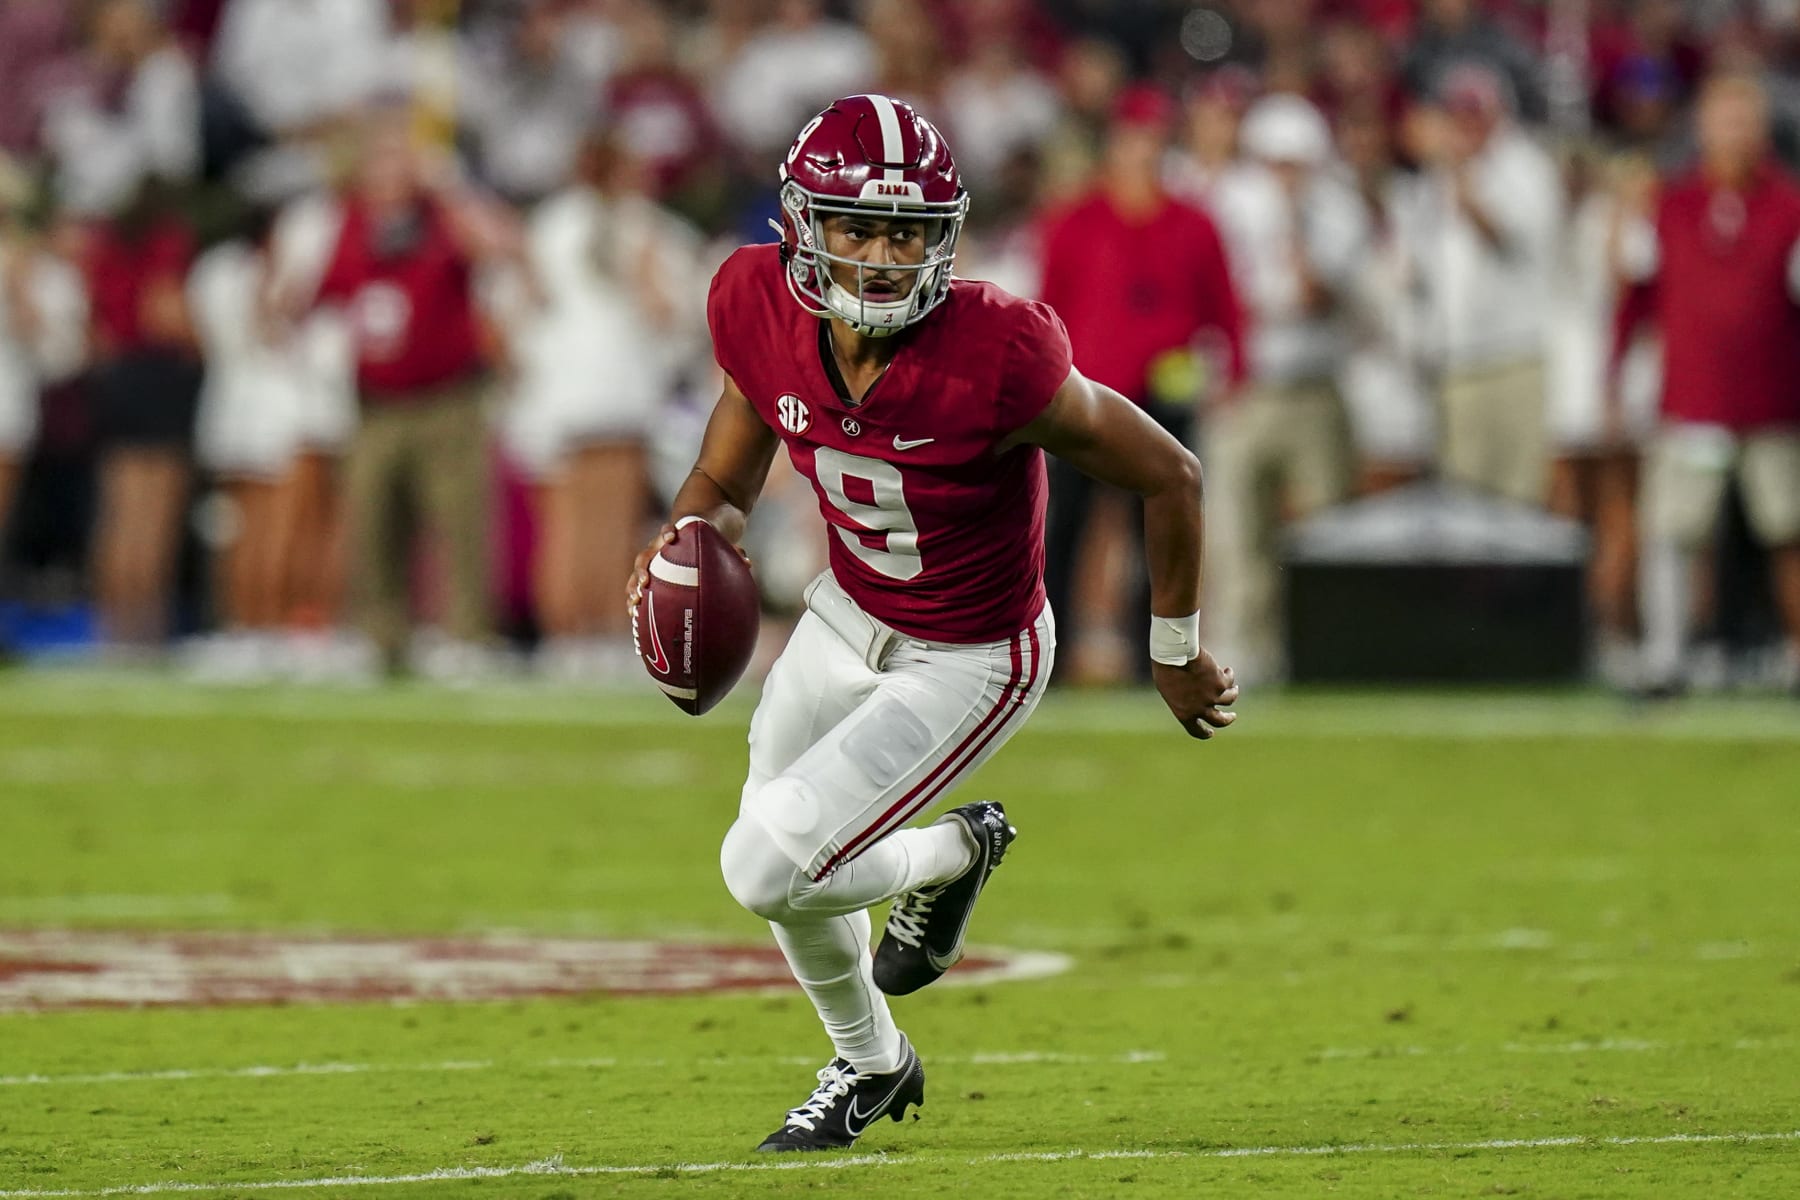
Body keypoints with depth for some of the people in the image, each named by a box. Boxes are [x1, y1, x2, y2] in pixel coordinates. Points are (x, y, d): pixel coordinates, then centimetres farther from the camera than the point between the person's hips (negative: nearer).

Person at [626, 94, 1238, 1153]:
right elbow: (729, 483, -1)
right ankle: (869, 1064, 51)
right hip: (847, 617, 6)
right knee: (780, 861, 22)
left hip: (968, 662, -6)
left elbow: (1170, 477, -21)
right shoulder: (761, 312, -21)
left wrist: (1178, 655, -7)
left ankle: (950, 855, 18)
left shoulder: (994, 359, -35)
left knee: (769, 869, -14)